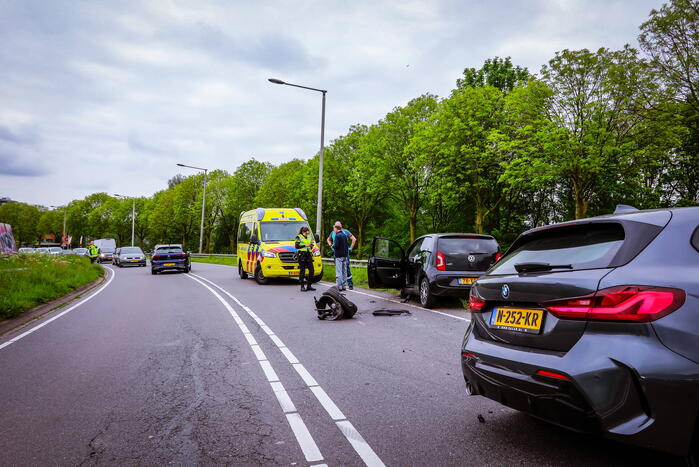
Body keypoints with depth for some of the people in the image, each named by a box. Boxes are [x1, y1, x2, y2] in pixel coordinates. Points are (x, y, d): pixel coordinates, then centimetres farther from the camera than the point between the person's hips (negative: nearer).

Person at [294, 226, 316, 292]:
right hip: (302, 255, -5)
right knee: (302, 271, -3)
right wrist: (305, 245, -16)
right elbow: (296, 246, -9)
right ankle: (302, 286, 4)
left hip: (309, 255, 5)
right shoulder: (298, 237, 0)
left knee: (311, 270, 0)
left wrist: (311, 246, 1)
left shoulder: (310, 237, 16)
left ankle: (309, 286, 10)